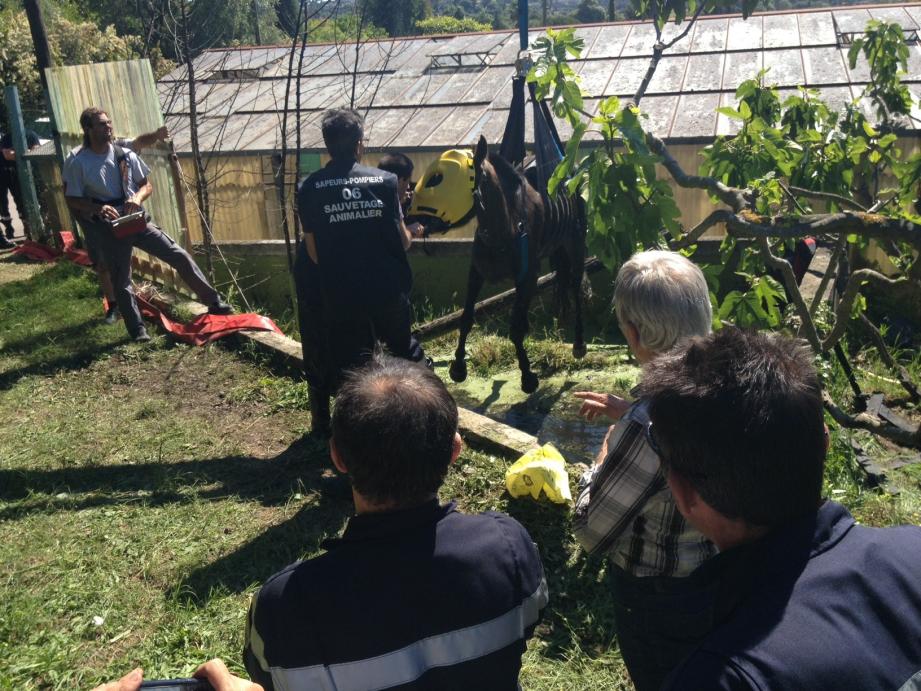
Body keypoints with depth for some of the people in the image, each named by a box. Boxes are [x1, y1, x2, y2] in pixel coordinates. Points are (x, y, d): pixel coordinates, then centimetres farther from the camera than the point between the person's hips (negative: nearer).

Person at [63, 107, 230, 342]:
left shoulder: (124, 155, 0)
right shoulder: (77, 162, -8)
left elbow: (147, 185, 8)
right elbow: (72, 200, -5)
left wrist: (138, 197, -15)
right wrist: (98, 208, -22)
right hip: (108, 229, -3)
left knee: (179, 256, -3)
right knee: (121, 282, 3)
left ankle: (214, 302, 6)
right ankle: (137, 330, 16)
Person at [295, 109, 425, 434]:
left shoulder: (310, 188, -5)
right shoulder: (385, 181, -5)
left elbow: (314, 252, -3)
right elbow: (402, 241, -1)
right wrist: (413, 231, 22)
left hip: (339, 294, 0)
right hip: (388, 288, 1)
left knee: (348, 363, 12)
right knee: (404, 347, 24)